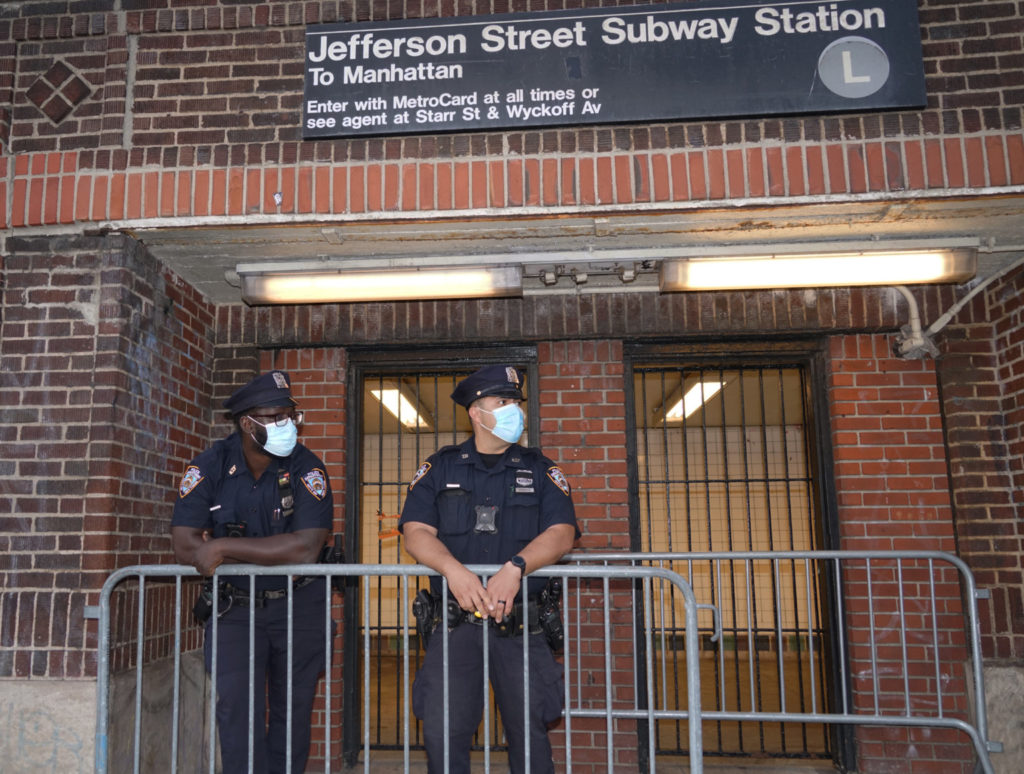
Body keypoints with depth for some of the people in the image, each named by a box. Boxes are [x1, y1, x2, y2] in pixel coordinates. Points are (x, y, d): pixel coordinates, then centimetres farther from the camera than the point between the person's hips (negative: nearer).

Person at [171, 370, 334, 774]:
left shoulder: (307, 469, -13)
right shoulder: (209, 467, -8)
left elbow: (305, 548, -25)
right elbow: (185, 546, -15)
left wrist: (222, 548, -24)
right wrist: (273, 555, -20)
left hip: (297, 607, 0)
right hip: (233, 605, 1)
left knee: (292, 713, 9)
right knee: (237, 708, -7)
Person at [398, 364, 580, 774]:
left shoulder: (539, 470, 8)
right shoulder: (440, 468, 8)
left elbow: (561, 533, -4)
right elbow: (416, 532, -2)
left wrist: (515, 568, -21)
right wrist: (454, 570, -21)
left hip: (521, 623, 0)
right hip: (454, 622, 0)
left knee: (529, 732, 2)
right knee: (443, 732, 0)